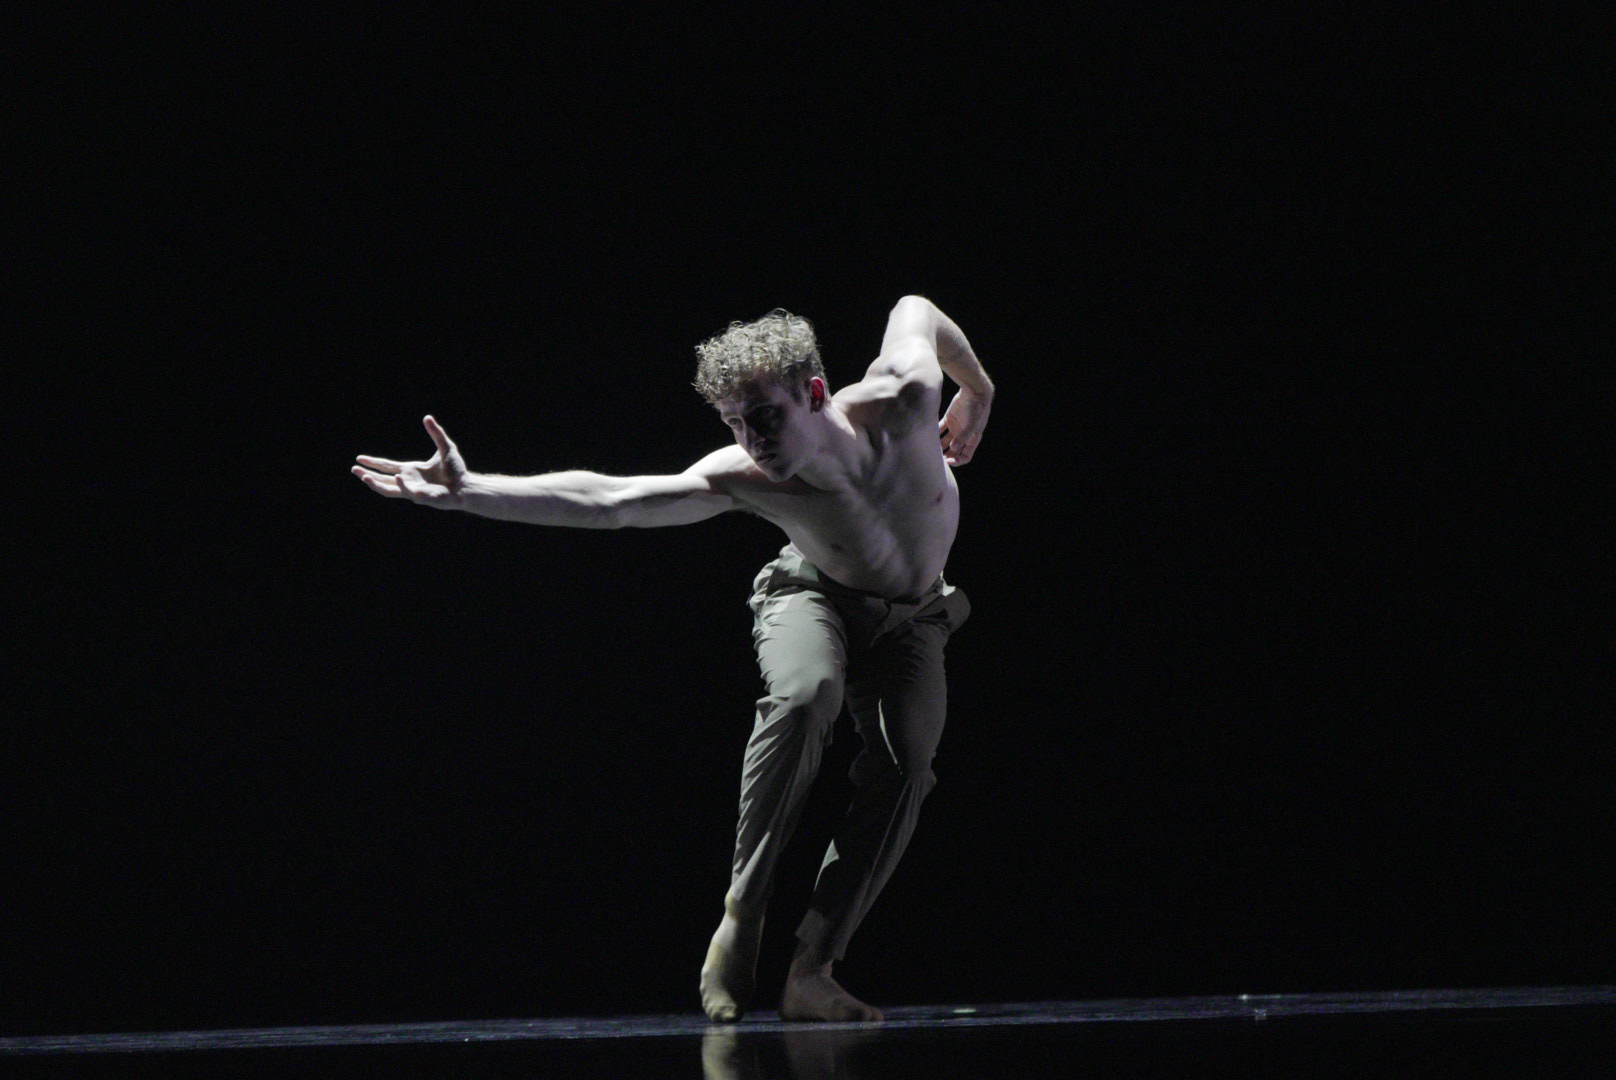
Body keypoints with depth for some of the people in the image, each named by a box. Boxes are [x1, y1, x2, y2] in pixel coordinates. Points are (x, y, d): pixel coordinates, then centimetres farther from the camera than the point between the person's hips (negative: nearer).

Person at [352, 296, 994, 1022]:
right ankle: (740, 919, -28)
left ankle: (812, 970, -19)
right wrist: (465, 493, -47)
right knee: (804, 695, -37)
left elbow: (914, 309, -10)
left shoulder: (906, 401, -33)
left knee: (904, 770, -21)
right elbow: (604, 502, -38)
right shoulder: (740, 479, -33)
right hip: (816, 594, -2)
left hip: (911, 618, 2)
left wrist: (977, 390, 7)